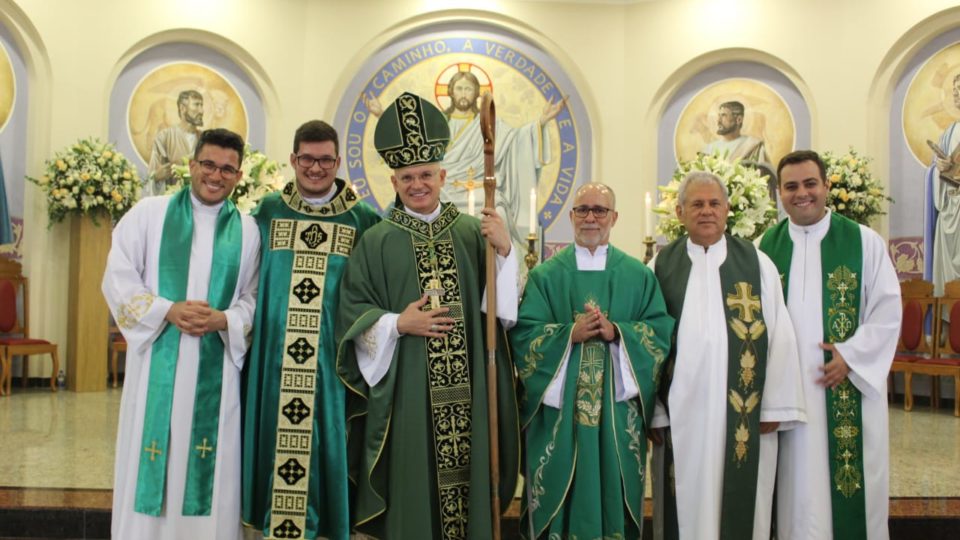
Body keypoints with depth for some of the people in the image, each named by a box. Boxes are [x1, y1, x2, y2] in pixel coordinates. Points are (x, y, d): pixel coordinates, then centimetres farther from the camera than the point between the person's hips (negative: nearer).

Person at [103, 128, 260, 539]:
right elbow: (118, 279, -1)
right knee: (149, 468, 4)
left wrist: (224, 320, -14)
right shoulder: (148, 213, 4)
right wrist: (168, 310, -14)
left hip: (216, 369, 1)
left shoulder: (247, 230, 8)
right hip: (156, 364, -1)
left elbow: (253, 298, 5)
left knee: (210, 469, 6)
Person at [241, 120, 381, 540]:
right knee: (276, 446, 9)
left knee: (325, 448, 5)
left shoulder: (363, 220, 2)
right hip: (274, 359, 2)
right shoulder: (268, 212, 7)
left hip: (333, 360, -1)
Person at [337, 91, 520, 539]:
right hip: (404, 388, -1)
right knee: (412, 489, 6)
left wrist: (504, 251, -14)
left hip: (467, 390, 2)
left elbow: (505, 305, 1)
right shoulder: (376, 242, 2)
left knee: (467, 475, 9)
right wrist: (397, 324, -15)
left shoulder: (473, 232, 5)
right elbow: (352, 313, 0)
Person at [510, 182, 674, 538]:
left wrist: (617, 333, -17)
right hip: (559, 405, -1)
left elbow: (662, 331, -1)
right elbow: (522, 335, -4)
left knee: (615, 490, 8)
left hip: (619, 405, 1)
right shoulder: (545, 275, 4)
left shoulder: (639, 275, 7)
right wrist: (570, 333, -18)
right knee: (561, 491, 5)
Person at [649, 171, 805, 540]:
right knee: (686, 507, 8)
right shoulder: (661, 267, 3)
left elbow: (779, 335, 2)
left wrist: (775, 406, -1)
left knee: (743, 506, 7)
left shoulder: (757, 264, 3)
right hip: (681, 412, 0)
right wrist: (652, 409, 0)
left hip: (744, 414, 0)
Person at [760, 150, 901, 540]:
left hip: (847, 388, -1)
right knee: (797, 482, 6)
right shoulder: (763, 248, 6)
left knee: (850, 482, 5)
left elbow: (887, 310, -1)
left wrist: (851, 355, -12)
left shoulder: (864, 242, 1)